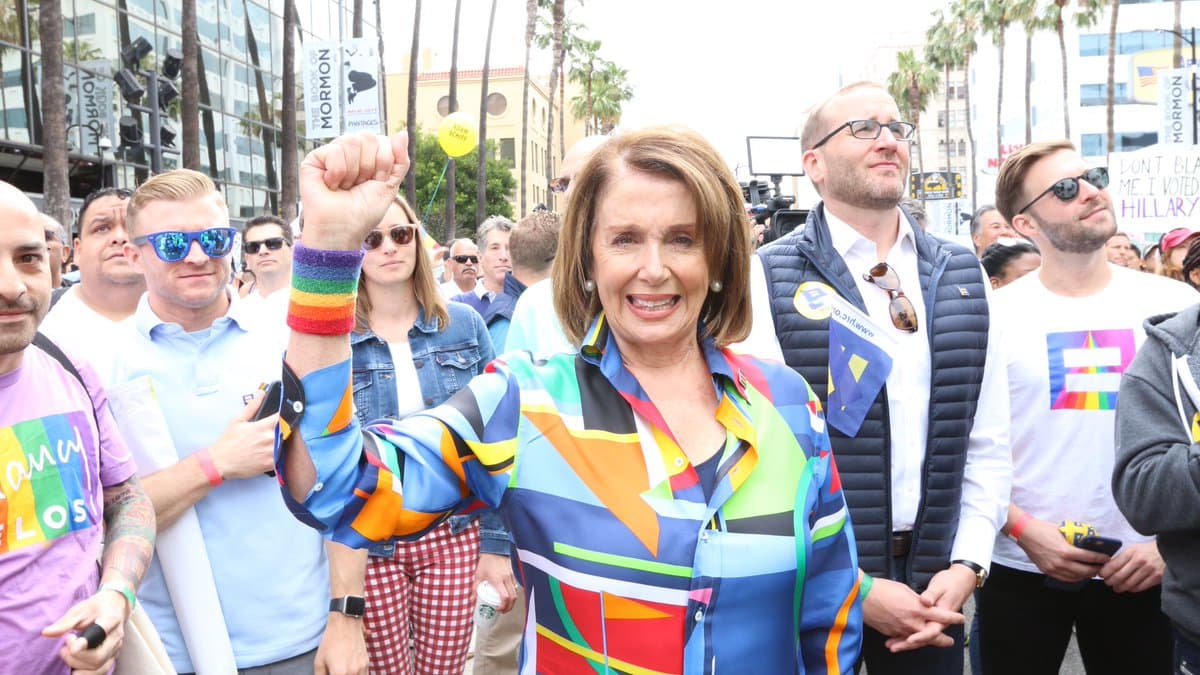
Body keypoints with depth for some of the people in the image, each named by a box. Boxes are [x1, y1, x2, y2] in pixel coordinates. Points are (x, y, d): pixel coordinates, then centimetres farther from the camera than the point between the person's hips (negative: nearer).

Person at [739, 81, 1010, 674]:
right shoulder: (770, 280, -10)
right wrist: (853, 588, -12)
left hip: (934, 587, 4)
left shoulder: (963, 277, 6)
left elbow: (988, 442, 7)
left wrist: (966, 565, -2)